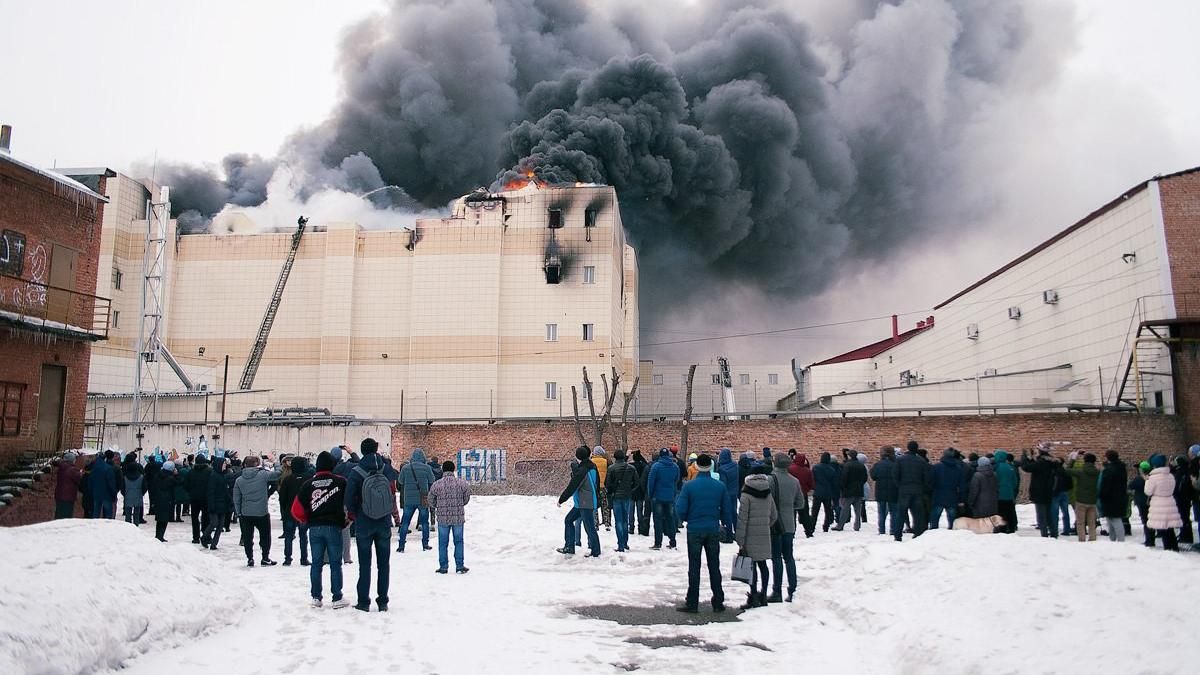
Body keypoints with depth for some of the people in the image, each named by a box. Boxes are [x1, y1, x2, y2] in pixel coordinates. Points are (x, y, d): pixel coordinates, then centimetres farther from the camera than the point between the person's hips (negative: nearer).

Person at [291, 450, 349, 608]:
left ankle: (316, 597, 15)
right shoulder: (340, 482, -5)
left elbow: (296, 510, 0)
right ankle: (337, 598, 6)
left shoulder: (308, 484, 1)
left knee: (316, 563, 12)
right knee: (335, 563, 4)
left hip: (315, 528, 2)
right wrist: (348, 520, 9)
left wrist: (306, 521, 17)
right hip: (334, 527, -2)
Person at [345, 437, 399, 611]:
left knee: (365, 564, 7)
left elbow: (349, 499, -8)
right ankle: (383, 601, 13)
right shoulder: (387, 470, -7)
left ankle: (364, 602, 10)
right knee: (383, 563, 10)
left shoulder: (356, 473, -13)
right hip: (384, 524, 2)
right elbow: (393, 494, 3)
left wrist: (353, 515, 6)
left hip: (364, 524, -2)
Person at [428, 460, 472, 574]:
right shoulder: (462, 483, -5)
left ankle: (443, 567, 15)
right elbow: (466, 500, 6)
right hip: (458, 517, 1)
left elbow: (431, 502, 4)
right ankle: (459, 566, 14)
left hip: (443, 518, -1)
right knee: (458, 541, 12)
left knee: (443, 543, 11)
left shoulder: (436, 484, -7)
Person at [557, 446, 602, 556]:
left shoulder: (581, 470, -20)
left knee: (589, 527, -1)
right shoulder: (592, 467, 7)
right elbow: (597, 484, 16)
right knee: (568, 520, 15)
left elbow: (572, 487, -17)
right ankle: (569, 547, 19)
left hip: (585, 504, -10)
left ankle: (595, 552, 8)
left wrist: (561, 499, -6)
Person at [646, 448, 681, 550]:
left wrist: (650, 495, 1)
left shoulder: (656, 466, -12)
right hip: (670, 497, 4)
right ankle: (672, 542, 15)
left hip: (658, 497, -4)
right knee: (669, 518, 13)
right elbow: (677, 480, 12)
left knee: (658, 519, 1)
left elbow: (651, 482, -9)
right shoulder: (675, 466, 2)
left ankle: (658, 543, -1)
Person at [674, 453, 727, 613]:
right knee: (714, 567, 13)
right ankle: (718, 602, 17)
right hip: (713, 531, 2)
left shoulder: (689, 486, -11)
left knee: (694, 567, 5)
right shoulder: (720, 486, -3)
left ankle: (692, 603, 7)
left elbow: (681, 510, -12)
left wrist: (682, 509, 10)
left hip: (695, 531, -2)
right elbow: (726, 510, 2)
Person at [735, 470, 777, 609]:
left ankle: (754, 597, 0)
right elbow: (774, 515, 13)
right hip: (765, 535, 6)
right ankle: (763, 596, 17)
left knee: (752, 566, -1)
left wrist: (740, 541, -10)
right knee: (762, 564, 12)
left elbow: (742, 519, -12)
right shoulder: (768, 493, 8)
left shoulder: (746, 494, -10)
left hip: (751, 535, -6)